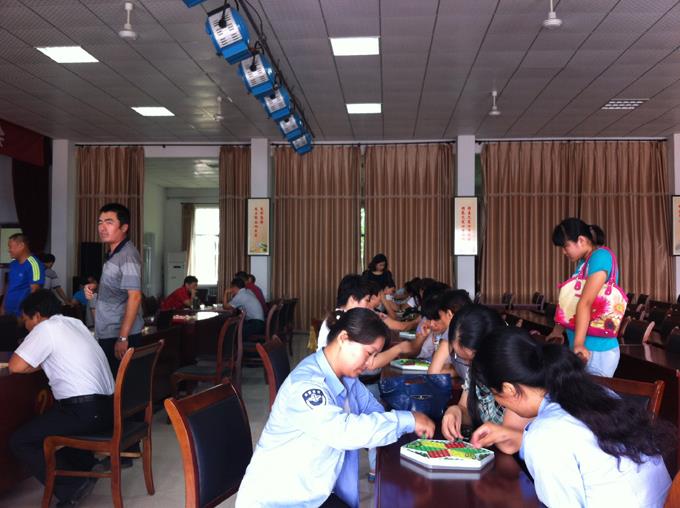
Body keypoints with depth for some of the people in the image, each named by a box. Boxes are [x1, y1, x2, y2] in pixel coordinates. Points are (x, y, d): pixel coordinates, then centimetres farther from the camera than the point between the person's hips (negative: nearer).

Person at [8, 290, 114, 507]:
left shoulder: (45, 328, -6)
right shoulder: (75, 323, 18)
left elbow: (15, 366, -10)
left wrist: (39, 364, 9)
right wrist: (43, 363, 15)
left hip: (84, 412, -9)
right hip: (106, 407, 9)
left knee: (19, 441, 3)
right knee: (50, 420, 33)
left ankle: (71, 489, -2)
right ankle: (88, 468, 21)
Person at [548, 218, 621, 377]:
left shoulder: (600, 257, -17)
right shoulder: (583, 262, 11)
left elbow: (585, 302, -27)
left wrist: (578, 343, -34)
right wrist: (557, 331, 23)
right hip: (581, 345, 9)